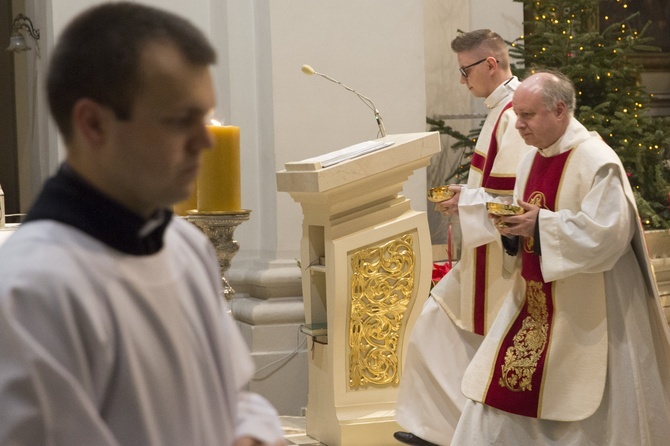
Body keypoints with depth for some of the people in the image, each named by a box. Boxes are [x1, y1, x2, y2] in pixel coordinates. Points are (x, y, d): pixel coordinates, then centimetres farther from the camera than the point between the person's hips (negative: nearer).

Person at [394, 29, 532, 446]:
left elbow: (520, 198, -25)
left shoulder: (513, 117, -20)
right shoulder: (504, 109, 11)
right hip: (485, 252, 10)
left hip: (501, 259, -10)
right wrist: (466, 193, 11)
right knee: (438, 329, 14)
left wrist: (467, 202, -16)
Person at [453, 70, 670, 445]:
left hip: (585, 312, -8)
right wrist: (513, 227, -5)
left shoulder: (596, 161, -16)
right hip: (535, 302, 8)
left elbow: (608, 231, -24)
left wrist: (540, 225, -22)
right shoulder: (533, 161, 11)